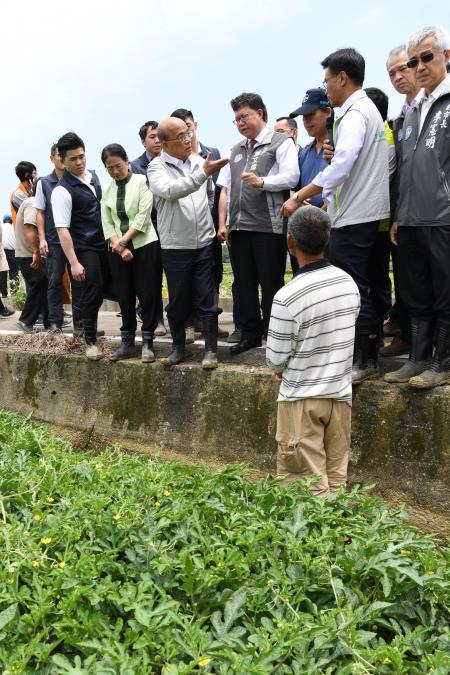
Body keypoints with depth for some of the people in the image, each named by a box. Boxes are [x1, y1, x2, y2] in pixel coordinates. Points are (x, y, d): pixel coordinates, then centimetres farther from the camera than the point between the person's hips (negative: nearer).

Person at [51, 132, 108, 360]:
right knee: (93, 292, -4)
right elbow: (62, 229, -19)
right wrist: (74, 263, -23)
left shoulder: (94, 176, 5)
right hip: (84, 249, -7)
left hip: (104, 243, 7)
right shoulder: (62, 191, -17)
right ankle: (90, 341, 11)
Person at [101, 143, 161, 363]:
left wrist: (124, 240, -12)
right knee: (125, 297, 8)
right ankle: (127, 343, 16)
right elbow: (107, 224, 7)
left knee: (148, 295, -3)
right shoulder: (107, 190, 10)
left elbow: (143, 216, -10)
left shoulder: (142, 181, -3)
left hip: (144, 245, -4)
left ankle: (147, 343, 4)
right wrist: (119, 246, -8)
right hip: (118, 250, 4)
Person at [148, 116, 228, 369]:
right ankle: (178, 348, 23)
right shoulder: (157, 167, -5)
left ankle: (211, 350, 11)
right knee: (178, 301, 8)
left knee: (208, 300, 2)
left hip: (204, 242, 2)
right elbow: (171, 191, -25)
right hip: (175, 245, -2)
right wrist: (202, 173, -30)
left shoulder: (199, 161, 6)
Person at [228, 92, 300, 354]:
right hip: (240, 227, 7)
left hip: (269, 226, -7)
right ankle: (251, 333, 20)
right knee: (245, 283, 10)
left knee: (271, 284, -2)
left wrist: (262, 182, -25)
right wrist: (228, 223, 15)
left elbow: (291, 177, -11)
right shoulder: (237, 150, 23)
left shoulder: (281, 143, 2)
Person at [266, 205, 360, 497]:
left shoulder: (287, 297, -22)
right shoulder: (349, 282, -3)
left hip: (302, 399, -5)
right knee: (336, 478, 17)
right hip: (341, 394, 6)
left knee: (309, 486, 7)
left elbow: (276, 357, -12)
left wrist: (281, 369, 9)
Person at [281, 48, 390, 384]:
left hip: (353, 217, -10)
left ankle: (366, 360, 2)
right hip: (358, 212, 10)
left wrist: (299, 198, -22)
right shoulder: (367, 109, 18)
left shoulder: (355, 114, -14)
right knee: (357, 289, 14)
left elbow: (340, 167, -26)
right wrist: (331, 202, 19)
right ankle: (365, 354, 22)